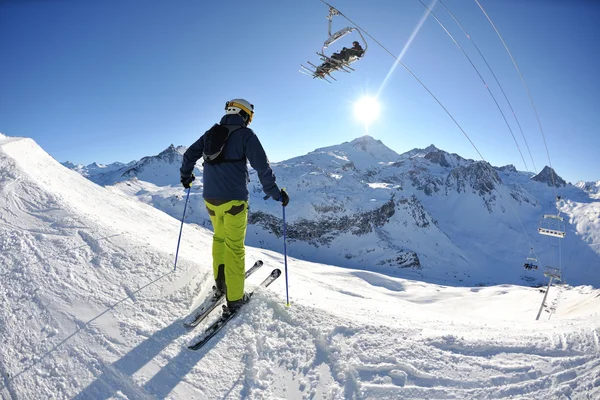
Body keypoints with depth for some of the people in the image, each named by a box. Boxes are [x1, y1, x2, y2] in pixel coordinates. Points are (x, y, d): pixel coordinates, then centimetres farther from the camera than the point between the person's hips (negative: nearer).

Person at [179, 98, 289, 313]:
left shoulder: (211, 133, 13)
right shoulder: (245, 134, -4)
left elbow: (189, 154, 20)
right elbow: (262, 166, -12)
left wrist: (186, 175, 37)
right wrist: (275, 193, -5)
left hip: (210, 198, 6)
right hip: (233, 199, -6)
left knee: (219, 237, 23)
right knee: (235, 247, 1)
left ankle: (220, 285, 27)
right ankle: (234, 298, 7)